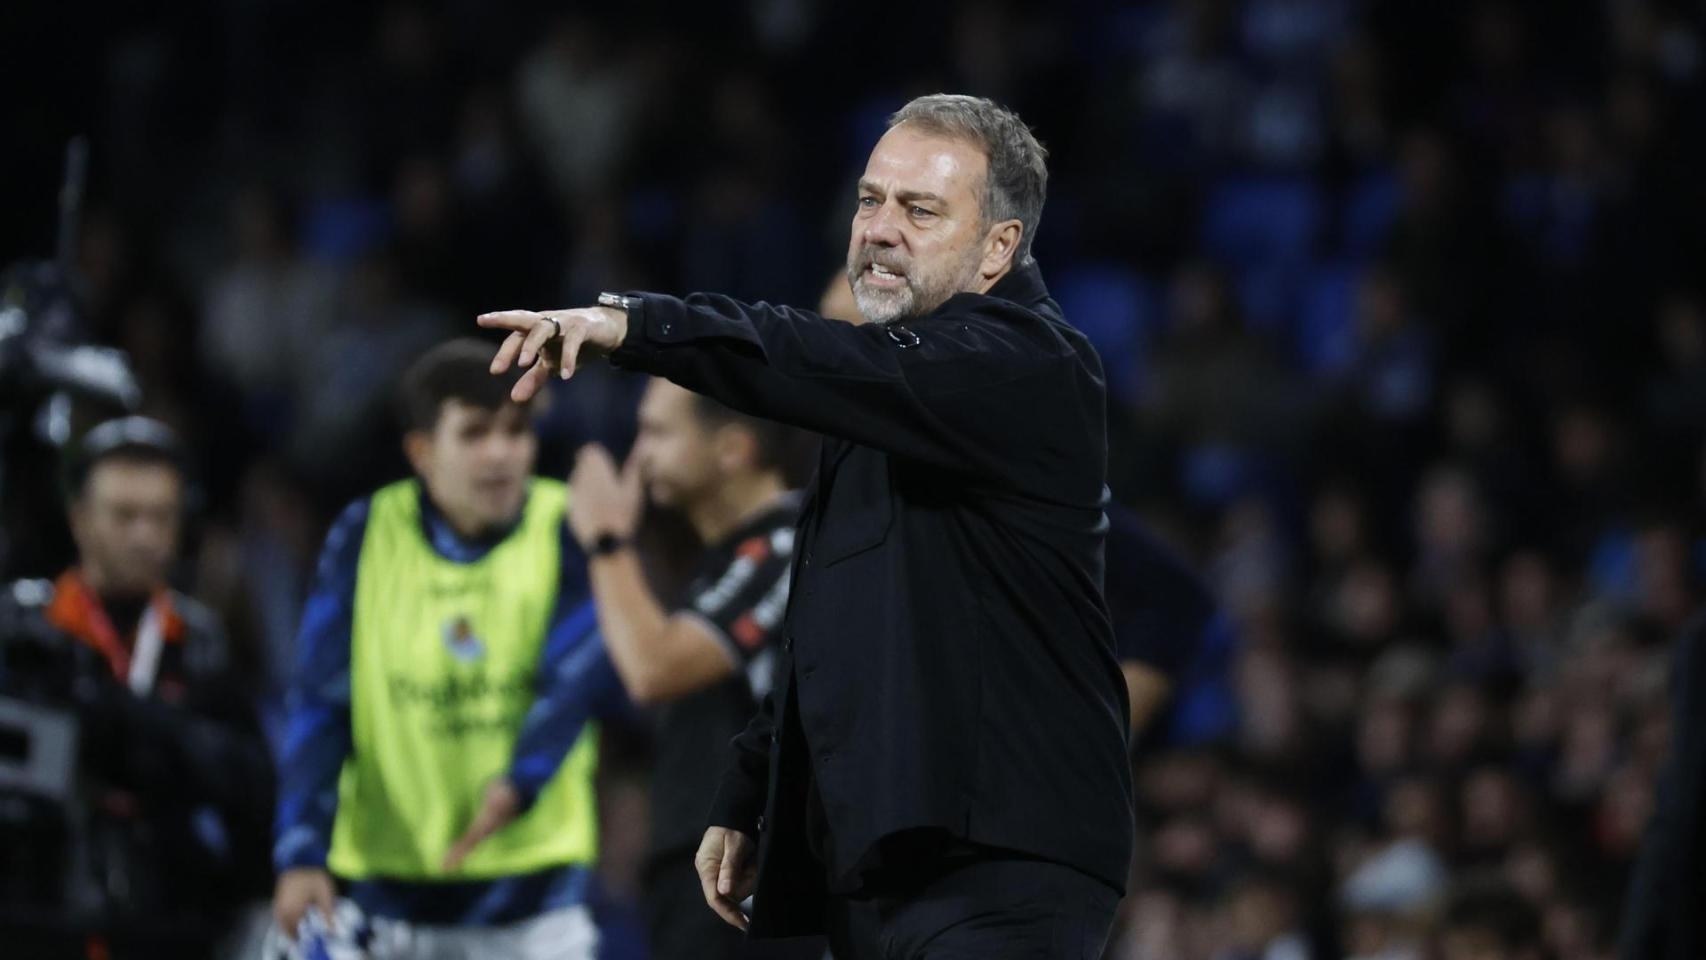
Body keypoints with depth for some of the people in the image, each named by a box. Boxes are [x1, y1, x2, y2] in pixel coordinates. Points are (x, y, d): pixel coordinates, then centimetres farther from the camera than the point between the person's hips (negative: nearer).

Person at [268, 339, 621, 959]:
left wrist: (519, 781, -34)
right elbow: (321, 705, -3)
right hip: (384, 879, 1)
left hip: (533, 880, -1)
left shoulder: (566, 532, -4)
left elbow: (583, 675, -15)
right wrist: (301, 853, -15)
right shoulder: (366, 537, -1)